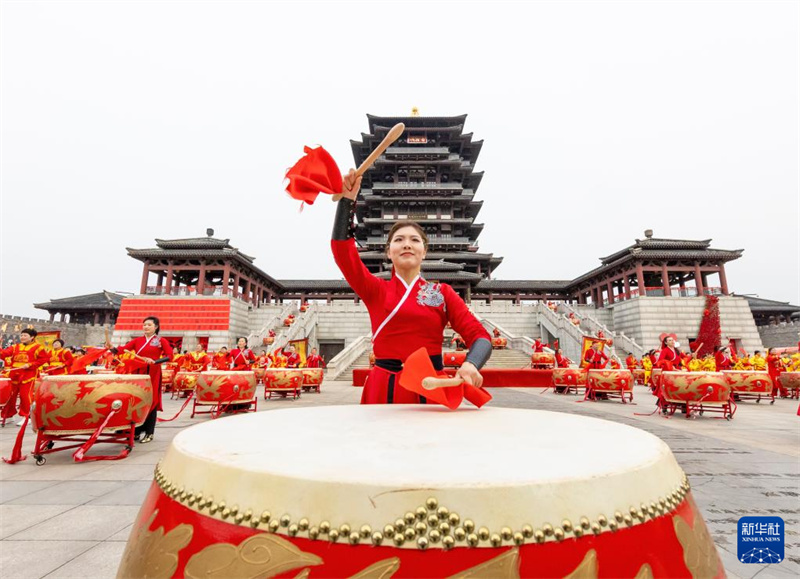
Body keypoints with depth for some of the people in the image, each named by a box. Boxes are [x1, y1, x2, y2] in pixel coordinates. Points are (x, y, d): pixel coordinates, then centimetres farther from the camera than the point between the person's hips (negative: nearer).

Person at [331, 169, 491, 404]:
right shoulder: (376, 290, 7)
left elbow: (479, 336, -3)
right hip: (384, 388, 0)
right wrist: (347, 200, -11)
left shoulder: (443, 292, 6)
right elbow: (342, 250, -5)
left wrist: (471, 365, -23)